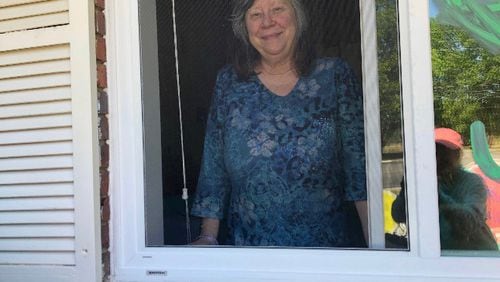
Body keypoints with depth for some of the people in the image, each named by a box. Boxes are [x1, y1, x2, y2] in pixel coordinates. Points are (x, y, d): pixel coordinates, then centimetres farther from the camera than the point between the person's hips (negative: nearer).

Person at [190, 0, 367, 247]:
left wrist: (373, 242, -10)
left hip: (329, 239, 0)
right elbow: (213, 167, 4)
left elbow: (358, 160, -4)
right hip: (249, 243, 1)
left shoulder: (335, 75, -1)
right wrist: (208, 237, -2)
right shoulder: (228, 82, 2)